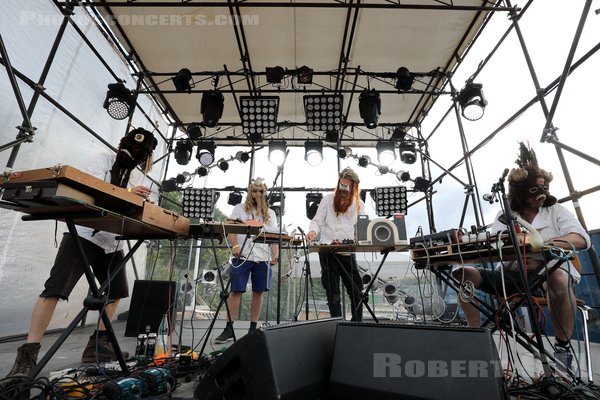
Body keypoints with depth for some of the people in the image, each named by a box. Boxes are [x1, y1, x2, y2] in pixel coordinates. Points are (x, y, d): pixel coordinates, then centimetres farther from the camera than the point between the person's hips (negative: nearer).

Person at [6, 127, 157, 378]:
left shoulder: (138, 177, 11)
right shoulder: (104, 159, -5)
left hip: (112, 241, 7)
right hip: (85, 234, -6)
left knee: (117, 292, 8)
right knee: (56, 289, -8)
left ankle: (97, 345, 19)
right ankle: (28, 354, 1)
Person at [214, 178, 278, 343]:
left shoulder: (270, 213, 15)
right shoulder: (239, 208, 9)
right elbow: (230, 230, 2)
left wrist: (275, 255, -3)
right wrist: (235, 246, -16)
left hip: (263, 259, 2)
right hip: (242, 257, -2)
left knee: (258, 292, 6)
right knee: (236, 291, 0)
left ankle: (253, 328, 19)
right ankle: (229, 329, 11)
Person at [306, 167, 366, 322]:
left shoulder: (359, 204, 11)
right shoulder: (328, 199, 4)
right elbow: (317, 221, 2)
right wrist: (313, 231, -20)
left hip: (348, 252, 3)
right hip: (328, 251, -2)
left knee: (356, 290, 6)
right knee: (333, 292, 3)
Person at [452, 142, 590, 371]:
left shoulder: (556, 211, 7)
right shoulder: (505, 216, 10)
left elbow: (582, 239, -11)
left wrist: (545, 245, -29)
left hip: (548, 272, -2)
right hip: (513, 275, 2)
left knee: (557, 276, -39)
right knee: (462, 273, -16)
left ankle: (563, 345, -16)